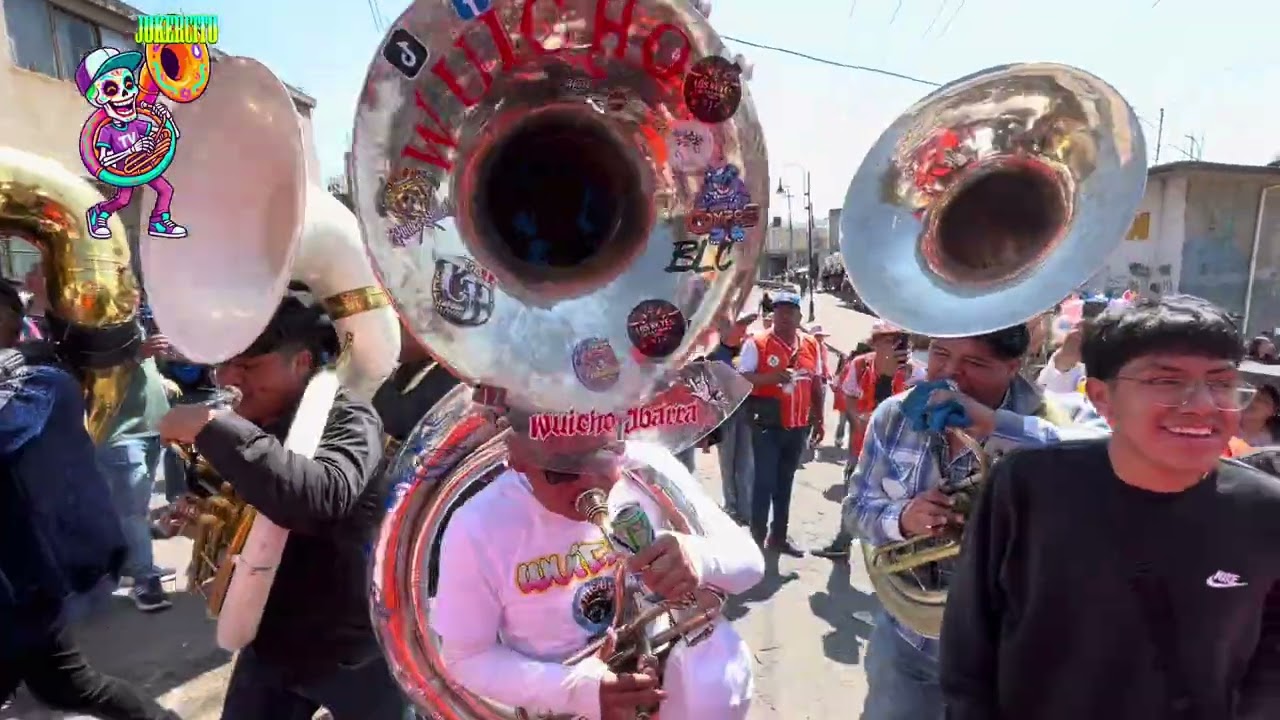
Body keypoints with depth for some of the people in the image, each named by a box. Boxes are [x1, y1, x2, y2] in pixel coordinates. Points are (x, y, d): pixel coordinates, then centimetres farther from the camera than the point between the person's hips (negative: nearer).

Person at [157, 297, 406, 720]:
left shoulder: (348, 420, -21)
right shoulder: (255, 425, 1)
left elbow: (324, 496, -42)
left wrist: (213, 427, -37)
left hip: (355, 650, -6)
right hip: (269, 642, 6)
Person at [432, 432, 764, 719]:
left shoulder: (650, 469, -17)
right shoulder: (477, 529, -19)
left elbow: (750, 561, -10)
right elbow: (467, 658, -9)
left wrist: (702, 558, -32)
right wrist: (576, 689, -22)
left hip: (665, 660, 3)